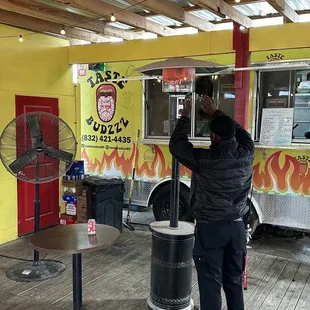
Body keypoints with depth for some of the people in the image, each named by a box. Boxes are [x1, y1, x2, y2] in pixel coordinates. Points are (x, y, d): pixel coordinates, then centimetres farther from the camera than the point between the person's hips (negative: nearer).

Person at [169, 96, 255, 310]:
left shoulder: (205, 159, -18)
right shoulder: (247, 154, -4)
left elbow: (176, 145, -5)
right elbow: (241, 132, 17)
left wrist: (185, 117, 7)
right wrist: (216, 113, 24)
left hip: (210, 228, -5)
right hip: (237, 226, 5)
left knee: (211, 283, 5)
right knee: (235, 281, 18)